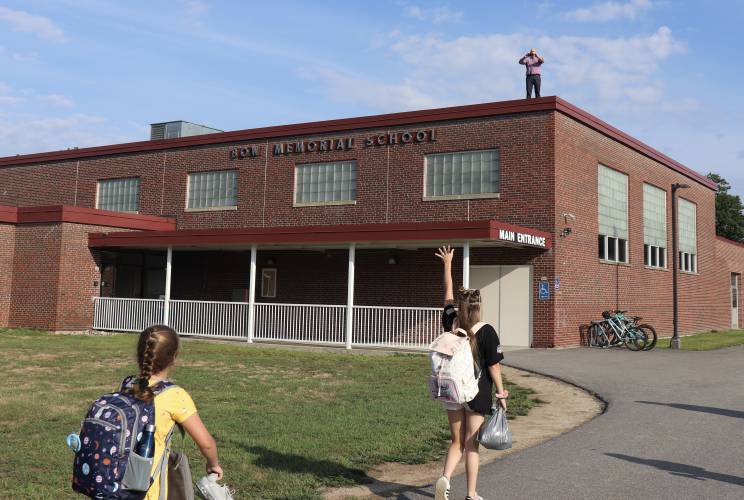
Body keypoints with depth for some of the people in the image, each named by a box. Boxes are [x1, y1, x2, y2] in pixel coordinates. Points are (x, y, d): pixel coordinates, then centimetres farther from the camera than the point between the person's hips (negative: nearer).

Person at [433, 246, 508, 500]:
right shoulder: (487, 332, -13)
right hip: (478, 395, -3)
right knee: (471, 444, 8)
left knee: (457, 442, 16)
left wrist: (447, 264, 17)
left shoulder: (451, 324, -4)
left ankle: (445, 477, -7)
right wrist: (501, 393, 0)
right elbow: (494, 366, -11)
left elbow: (448, 295, 9)